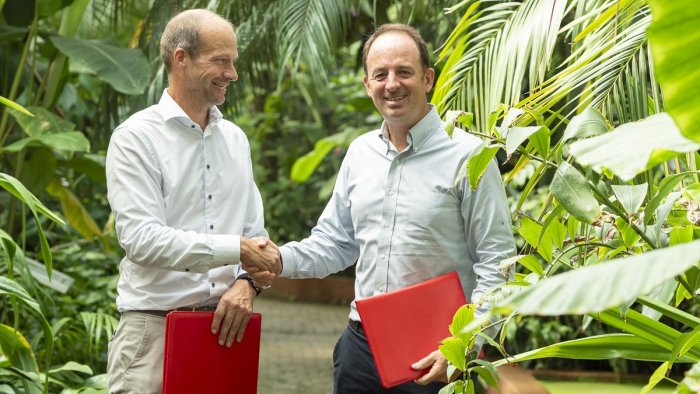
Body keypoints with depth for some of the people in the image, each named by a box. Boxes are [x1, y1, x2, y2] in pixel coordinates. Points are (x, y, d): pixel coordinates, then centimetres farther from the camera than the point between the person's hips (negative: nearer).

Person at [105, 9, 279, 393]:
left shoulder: (234, 138, 13)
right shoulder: (136, 137, -6)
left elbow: (254, 233, 15)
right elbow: (140, 238, -16)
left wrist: (245, 282, -6)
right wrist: (236, 249, -19)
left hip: (222, 326, 5)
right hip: (154, 328, -5)